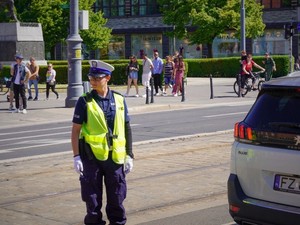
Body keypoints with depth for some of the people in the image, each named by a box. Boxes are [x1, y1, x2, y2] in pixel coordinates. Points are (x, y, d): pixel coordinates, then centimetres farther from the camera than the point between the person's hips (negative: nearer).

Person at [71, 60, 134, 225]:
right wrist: (76, 157, -8)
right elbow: (75, 130, -2)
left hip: (115, 157, 2)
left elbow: (127, 128, 8)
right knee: (92, 200, 6)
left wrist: (129, 155, 5)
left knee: (116, 199, 10)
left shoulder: (119, 100, 4)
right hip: (92, 157, -2)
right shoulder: (85, 101, -4)